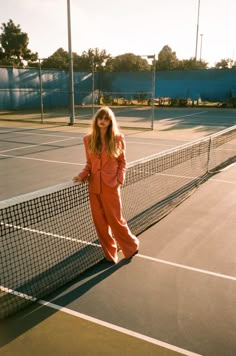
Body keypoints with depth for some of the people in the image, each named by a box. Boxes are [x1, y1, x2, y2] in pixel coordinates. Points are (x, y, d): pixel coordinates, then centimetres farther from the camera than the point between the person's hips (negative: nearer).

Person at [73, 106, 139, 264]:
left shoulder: (117, 139, -4)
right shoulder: (88, 139, 3)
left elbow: (122, 162, 3)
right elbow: (89, 163, 9)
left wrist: (120, 179, -10)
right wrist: (83, 175, -7)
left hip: (110, 185, -3)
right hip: (94, 186, 4)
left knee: (115, 219, 3)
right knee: (100, 222, 9)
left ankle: (131, 246, 29)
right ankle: (110, 254, 26)